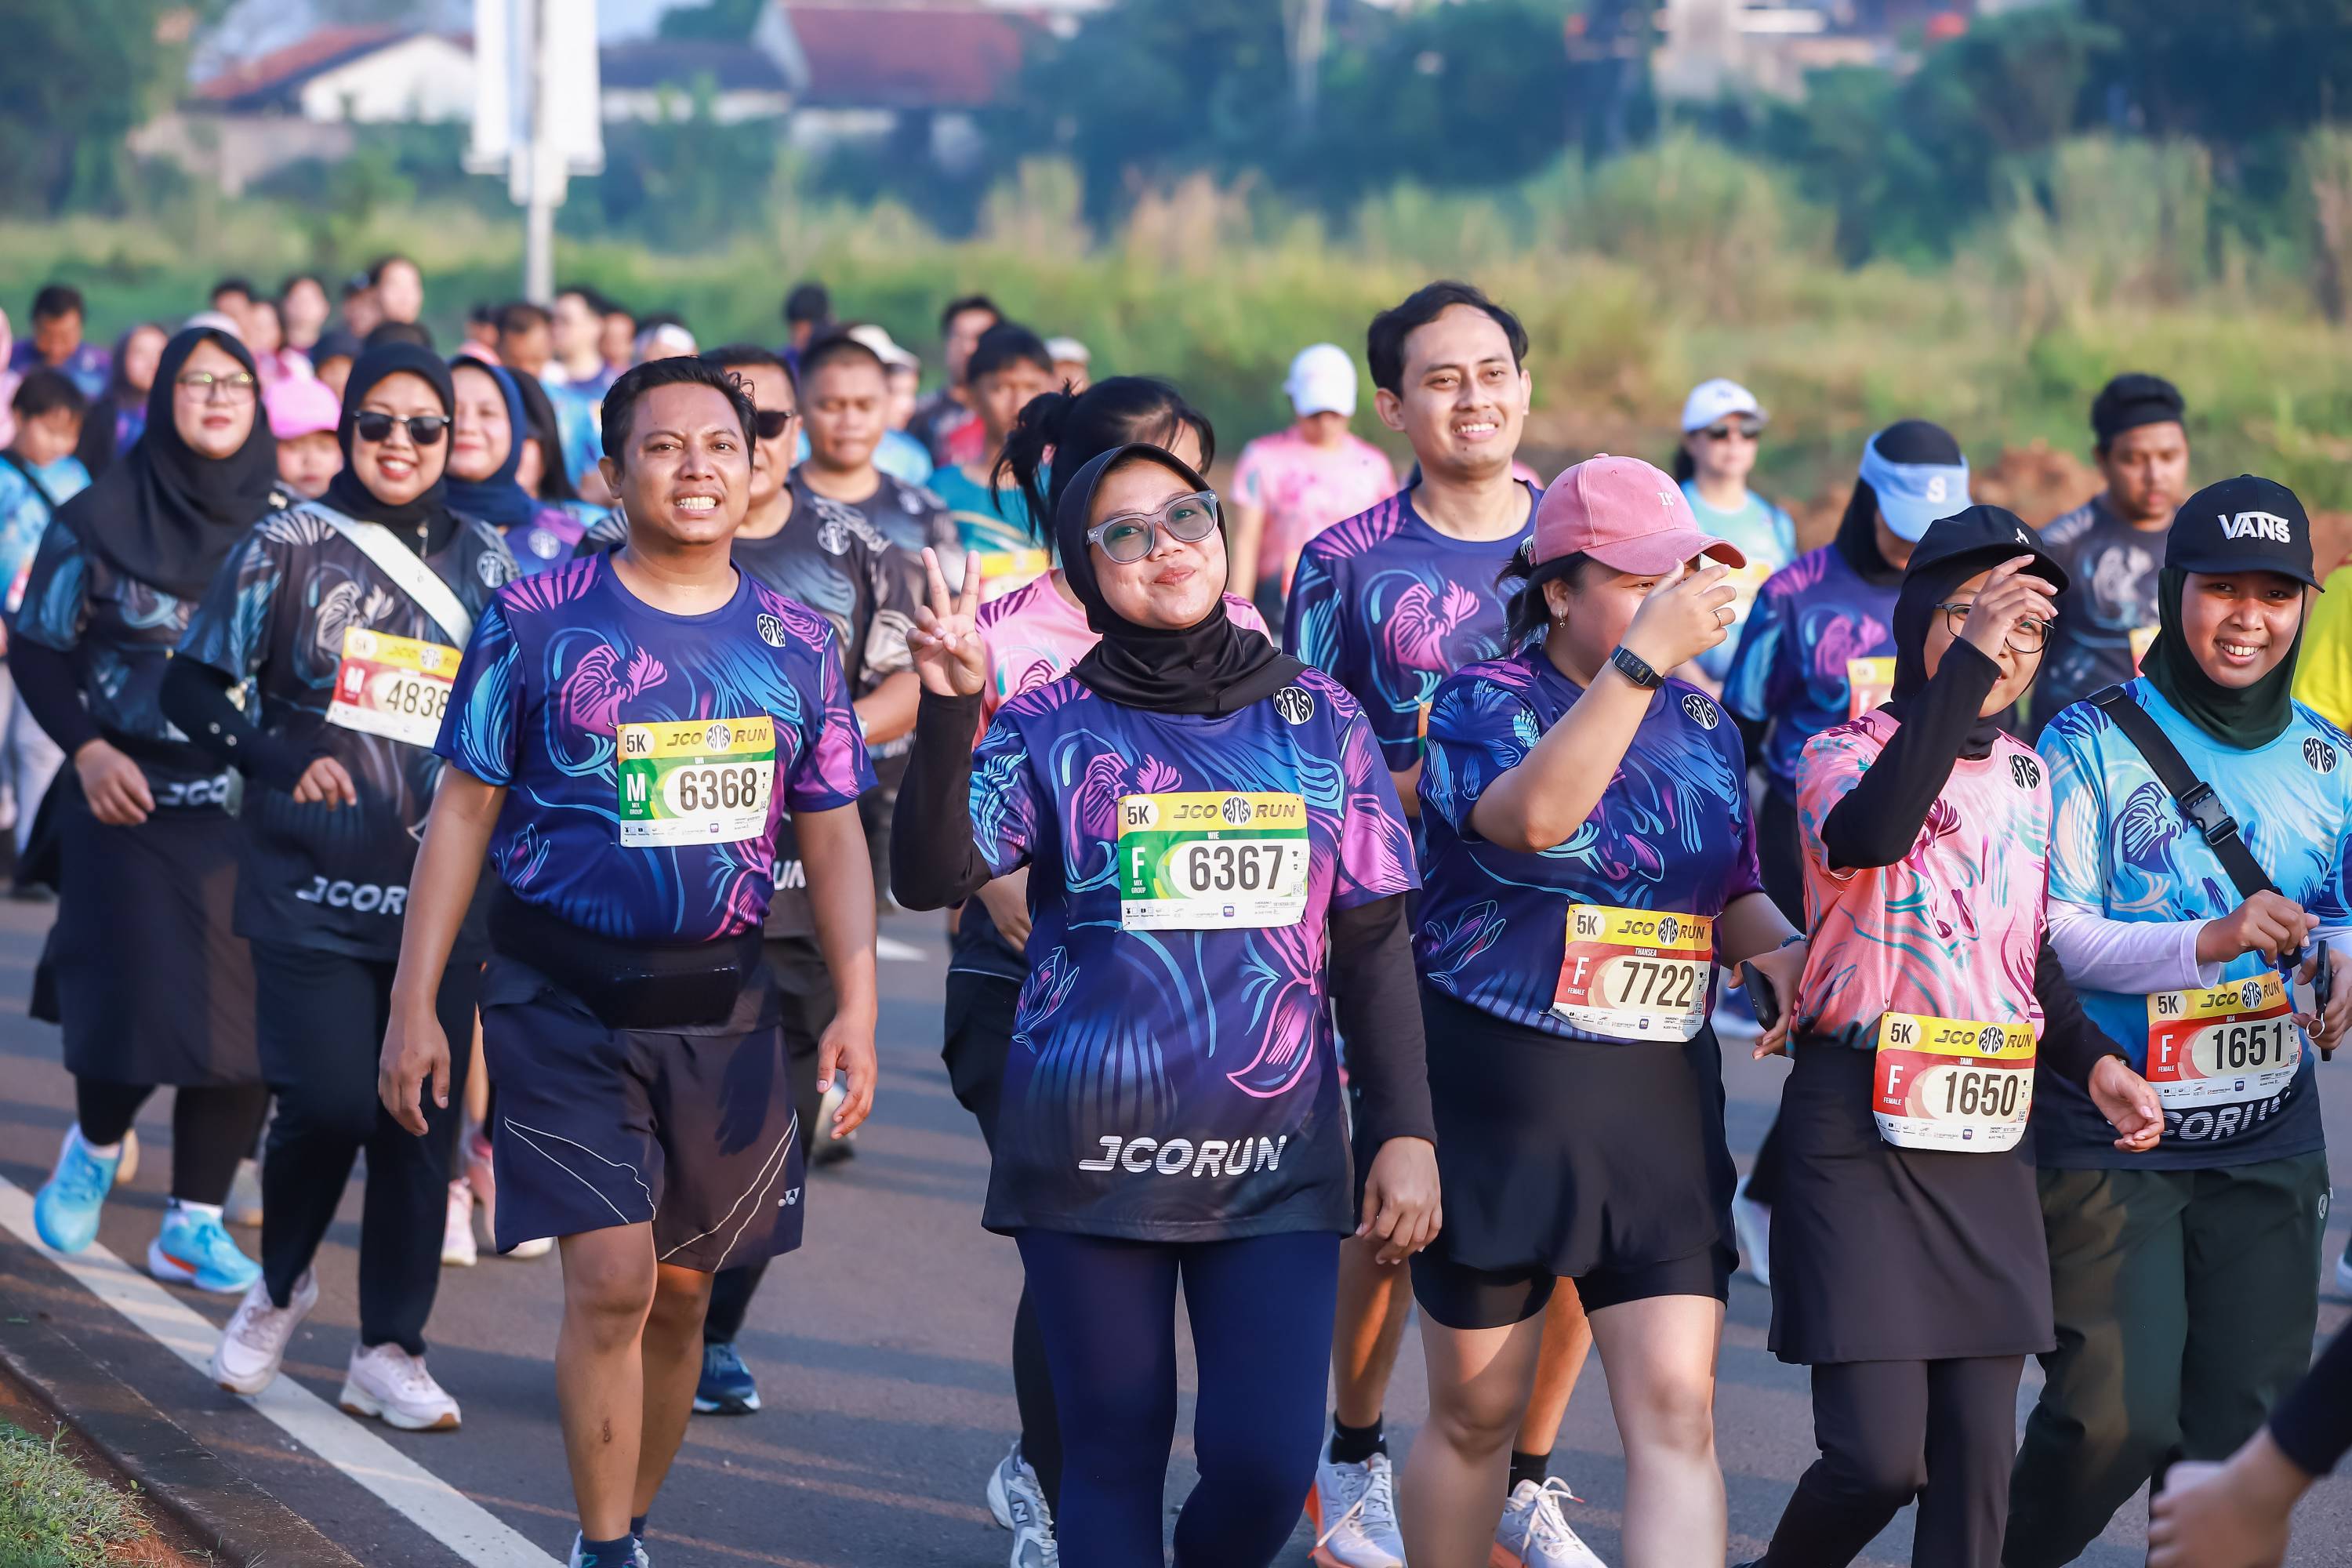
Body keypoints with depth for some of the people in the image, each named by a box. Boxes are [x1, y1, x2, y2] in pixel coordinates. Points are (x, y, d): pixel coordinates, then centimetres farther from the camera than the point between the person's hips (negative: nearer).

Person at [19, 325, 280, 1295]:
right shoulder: (101, 517, -1)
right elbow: (37, 646, 2)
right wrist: (87, 750, -10)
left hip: (256, 809, 2)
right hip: (134, 804, -2)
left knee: (249, 1019, -4)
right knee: (135, 1005, -7)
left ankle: (192, 1226, 8)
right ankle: (95, 1147, 25)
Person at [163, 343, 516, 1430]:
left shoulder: (488, 565, 9)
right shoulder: (287, 548, 1)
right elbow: (192, 689, 3)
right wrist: (284, 762, -11)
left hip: (443, 884, 3)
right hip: (313, 885, -3)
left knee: (422, 1116, 1)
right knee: (327, 1104, -12)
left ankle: (390, 1351, 12)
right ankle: (281, 1280, 18)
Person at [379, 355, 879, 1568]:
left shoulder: (795, 644, 6)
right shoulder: (536, 621, -3)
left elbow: (833, 839, 10)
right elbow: (463, 812, -1)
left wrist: (857, 1010, 0)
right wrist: (414, 1003, -4)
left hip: (723, 1002, 4)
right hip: (566, 998, -3)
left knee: (681, 1288, 10)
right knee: (611, 1277, -13)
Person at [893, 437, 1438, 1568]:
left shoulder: (1317, 719, 7)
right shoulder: (1053, 726, 2)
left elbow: (1371, 945, 9)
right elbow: (930, 877, -12)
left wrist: (1406, 1130, 3)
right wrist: (948, 710, -25)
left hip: (1275, 1159, 1)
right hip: (1091, 1158, -1)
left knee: (1266, 1460, -6)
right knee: (1114, 1452, 4)